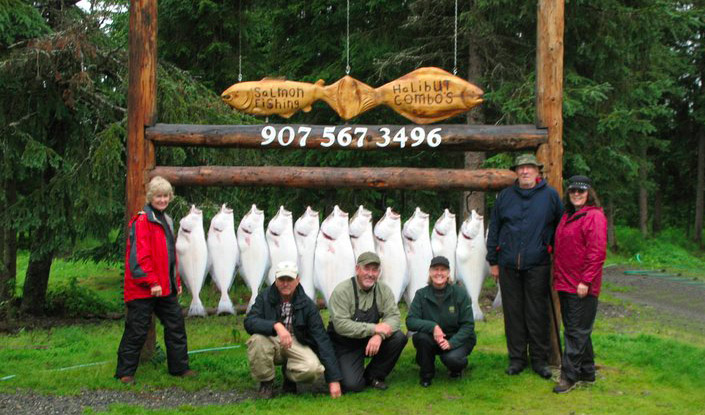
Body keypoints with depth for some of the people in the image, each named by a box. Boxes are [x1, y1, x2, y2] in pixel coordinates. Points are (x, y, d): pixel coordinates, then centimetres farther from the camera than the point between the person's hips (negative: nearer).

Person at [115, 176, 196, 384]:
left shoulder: (166, 221, 16)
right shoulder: (142, 221, -11)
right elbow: (139, 255, -17)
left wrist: (176, 281, 20)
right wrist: (152, 282, -20)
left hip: (165, 288, 8)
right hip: (143, 289, -8)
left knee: (176, 325, 11)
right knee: (137, 330, -2)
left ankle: (179, 367, 23)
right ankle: (125, 372, 9)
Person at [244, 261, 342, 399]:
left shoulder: (307, 305, -10)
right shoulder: (265, 297, -8)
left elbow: (322, 340, -14)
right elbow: (249, 322, -23)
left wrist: (334, 379, -20)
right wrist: (276, 326, -42)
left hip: (297, 345, 0)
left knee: (313, 369, -31)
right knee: (257, 340, -34)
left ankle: (288, 374, 8)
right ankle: (266, 382, -6)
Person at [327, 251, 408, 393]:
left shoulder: (383, 290, -3)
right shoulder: (342, 291, -17)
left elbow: (394, 316, -11)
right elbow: (341, 325, -26)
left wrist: (379, 335, -32)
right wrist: (374, 328, -29)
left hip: (371, 340, 5)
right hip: (345, 345, -5)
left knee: (399, 337, -21)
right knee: (352, 385, -23)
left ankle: (373, 376, 0)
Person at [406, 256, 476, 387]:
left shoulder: (460, 293, -9)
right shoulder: (421, 294, -5)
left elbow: (468, 325, -9)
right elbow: (410, 321, -13)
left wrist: (452, 343, -24)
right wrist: (432, 326, -31)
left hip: (458, 339, -2)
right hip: (433, 338, 2)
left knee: (451, 359, -32)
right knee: (421, 337, -31)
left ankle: (457, 368, 9)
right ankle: (426, 375, -4)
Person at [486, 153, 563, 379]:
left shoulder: (550, 195, 3)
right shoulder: (505, 196, 10)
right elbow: (494, 230, 13)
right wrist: (493, 262, 10)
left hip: (538, 266, -2)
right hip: (509, 266, 2)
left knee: (538, 314, 3)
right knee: (513, 313, 8)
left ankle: (539, 359, 15)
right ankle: (516, 358, 18)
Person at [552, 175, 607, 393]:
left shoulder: (594, 216, -10)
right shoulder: (567, 216, 16)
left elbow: (597, 252, -16)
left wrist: (586, 281, -19)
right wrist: (558, 276, 16)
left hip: (582, 287, -9)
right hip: (565, 284, 9)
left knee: (577, 331, -4)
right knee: (573, 328, 15)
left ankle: (569, 375, 0)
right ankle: (587, 371, 26)